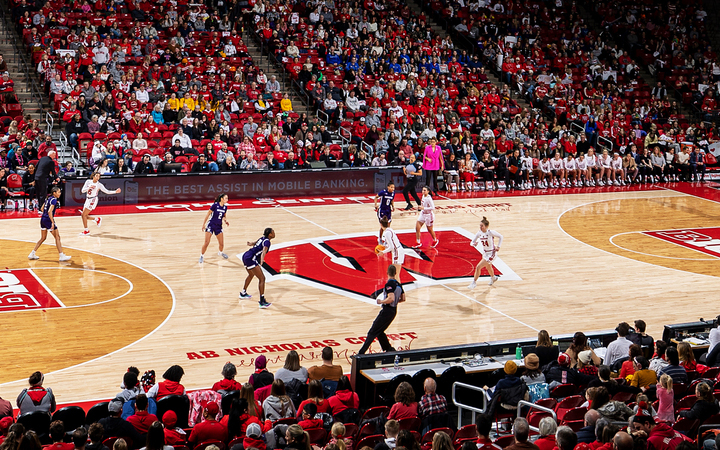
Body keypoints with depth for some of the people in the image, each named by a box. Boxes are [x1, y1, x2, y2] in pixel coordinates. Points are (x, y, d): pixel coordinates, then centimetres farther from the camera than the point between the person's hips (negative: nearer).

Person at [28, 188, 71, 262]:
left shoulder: (47, 198, 13)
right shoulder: (54, 200, -13)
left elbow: (42, 209, 19)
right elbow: (50, 211, -24)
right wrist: (52, 222, -23)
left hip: (43, 219, 9)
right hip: (48, 220, -9)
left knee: (43, 238, 19)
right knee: (57, 237, -1)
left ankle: (32, 254, 21)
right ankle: (62, 256, 0)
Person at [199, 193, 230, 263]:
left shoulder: (225, 207, 0)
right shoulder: (215, 205, -16)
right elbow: (208, 214, -9)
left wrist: (226, 221, -5)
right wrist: (204, 224, -7)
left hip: (219, 226, 5)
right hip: (211, 225, -5)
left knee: (221, 243, 6)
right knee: (206, 242, -8)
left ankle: (220, 252, 37)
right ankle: (202, 255, 10)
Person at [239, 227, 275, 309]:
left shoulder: (262, 238, 15)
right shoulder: (267, 241, -11)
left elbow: (254, 244, 36)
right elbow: (264, 251, -31)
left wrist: (251, 243, 58)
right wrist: (261, 261, -46)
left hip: (245, 256, 10)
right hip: (251, 259, -10)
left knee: (251, 275, 34)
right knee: (262, 278, -14)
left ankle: (243, 293, 53)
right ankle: (262, 301, -23)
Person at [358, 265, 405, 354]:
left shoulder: (389, 285, -18)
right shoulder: (398, 284, 7)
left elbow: (391, 298, -29)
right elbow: (403, 299, 13)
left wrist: (381, 301, -15)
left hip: (387, 311, -8)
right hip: (394, 311, 8)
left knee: (372, 332, -5)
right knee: (379, 332, 20)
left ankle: (361, 353, -6)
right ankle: (389, 349, 20)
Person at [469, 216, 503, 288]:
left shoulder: (490, 232, -25)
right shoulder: (479, 233, -10)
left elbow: (500, 236, -9)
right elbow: (472, 243, -7)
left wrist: (498, 246, -11)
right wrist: (473, 244, -30)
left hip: (491, 253, -7)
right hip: (484, 252, 7)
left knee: (478, 267, -16)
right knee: (488, 267, 31)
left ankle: (474, 282, 0)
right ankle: (493, 278, 60)